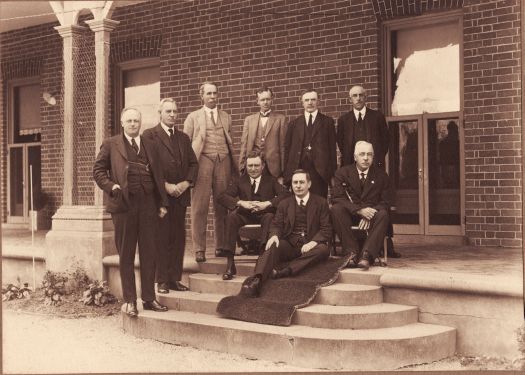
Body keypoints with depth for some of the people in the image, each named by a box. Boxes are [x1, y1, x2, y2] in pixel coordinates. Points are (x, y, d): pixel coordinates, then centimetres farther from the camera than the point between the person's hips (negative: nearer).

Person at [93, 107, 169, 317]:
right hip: (124, 205, -3)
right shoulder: (111, 145, 6)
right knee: (126, 255, 3)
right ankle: (129, 301, 11)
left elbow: (157, 176, 16)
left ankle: (149, 298, 14)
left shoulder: (149, 146, 16)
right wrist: (111, 186, -12)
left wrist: (162, 203, 10)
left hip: (148, 204, 3)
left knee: (149, 253, 5)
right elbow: (98, 170, 6)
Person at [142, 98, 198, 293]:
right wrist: (165, 186, -13)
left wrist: (186, 183, -3)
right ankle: (162, 280, 2)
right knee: (161, 237, -3)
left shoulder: (183, 138, 18)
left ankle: (175, 278, 11)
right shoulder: (149, 135, 0)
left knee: (179, 237, 4)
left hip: (180, 195, 5)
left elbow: (193, 164, 15)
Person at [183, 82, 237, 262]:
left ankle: (221, 246, 12)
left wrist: (235, 169, 11)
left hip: (223, 161, 3)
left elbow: (230, 143, 17)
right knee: (199, 207, -5)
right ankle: (199, 250, -2)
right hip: (202, 161, -3)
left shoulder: (226, 117, 18)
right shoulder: (193, 117, 10)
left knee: (222, 207, 4)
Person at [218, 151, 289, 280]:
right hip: (245, 216, 2)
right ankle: (230, 264, -33)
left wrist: (267, 204, -22)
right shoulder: (240, 181, 13)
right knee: (232, 216, -30)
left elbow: (285, 195, -7)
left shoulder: (271, 180, 10)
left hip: (264, 215, -2)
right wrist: (241, 203, -17)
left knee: (269, 217, -35)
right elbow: (222, 197, 0)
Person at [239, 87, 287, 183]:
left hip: (273, 167, -2)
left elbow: (283, 145, 2)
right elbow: (244, 144, 11)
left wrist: (283, 172, -2)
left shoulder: (280, 119, 5)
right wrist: (242, 168, 5)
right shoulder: (249, 119, 13)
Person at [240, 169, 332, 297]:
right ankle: (256, 280, -50)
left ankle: (284, 271, -43)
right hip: (289, 245, 1)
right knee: (272, 247, -29)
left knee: (323, 249, -33)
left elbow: (326, 229, 3)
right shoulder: (284, 204, 17)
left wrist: (313, 242, -17)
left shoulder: (321, 203, 9)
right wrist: (274, 235, -15)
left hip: (309, 246, -1)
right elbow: (276, 224, 10)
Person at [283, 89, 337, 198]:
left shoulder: (327, 122, 10)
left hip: (320, 171, -1)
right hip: (297, 169, 2)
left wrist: (333, 173, 0)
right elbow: (287, 148, 11)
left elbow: (332, 148, 6)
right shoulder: (294, 123, 14)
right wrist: (286, 173, 3)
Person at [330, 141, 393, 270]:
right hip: (349, 215, 0)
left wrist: (370, 215, -19)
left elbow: (385, 202, 1)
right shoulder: (342, 172, 3)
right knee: (336, 209, -31)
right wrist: (359, 210, -23)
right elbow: (337, 198, -8)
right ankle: (352, 252, -33)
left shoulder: (381, 175, 7)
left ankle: (366, 255, -41)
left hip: (371, 216, 0)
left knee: (383, 215, -33)